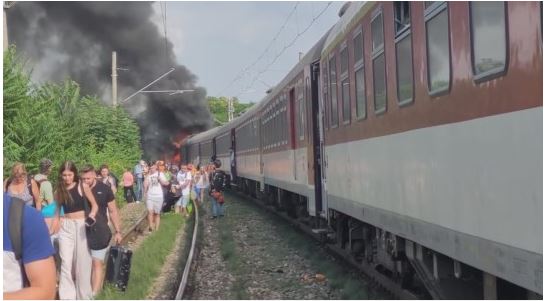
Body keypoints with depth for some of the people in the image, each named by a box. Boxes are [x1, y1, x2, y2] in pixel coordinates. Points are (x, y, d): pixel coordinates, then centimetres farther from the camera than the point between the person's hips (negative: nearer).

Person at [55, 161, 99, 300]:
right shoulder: (59, 190, 4)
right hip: (65, 227, 2)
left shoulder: (82, 186, -6)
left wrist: (92, 215, -21)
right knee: (66, 262, -2)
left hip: (81, 225, -2)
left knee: (82, 262, 4)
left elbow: (94, 204, -2)